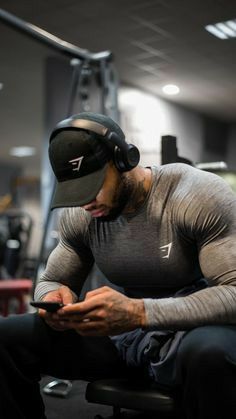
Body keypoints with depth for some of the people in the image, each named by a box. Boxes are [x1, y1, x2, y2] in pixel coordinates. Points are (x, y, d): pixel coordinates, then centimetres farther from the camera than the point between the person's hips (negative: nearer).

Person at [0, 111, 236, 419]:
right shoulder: (78, 216, -2)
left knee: (210, 352, -41)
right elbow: (51, 281, 10)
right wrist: (53, 298, -17)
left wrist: (140, 312, -38)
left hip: (196, 330, -4)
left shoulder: (201, 196, -20)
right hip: (125, 334, 5)